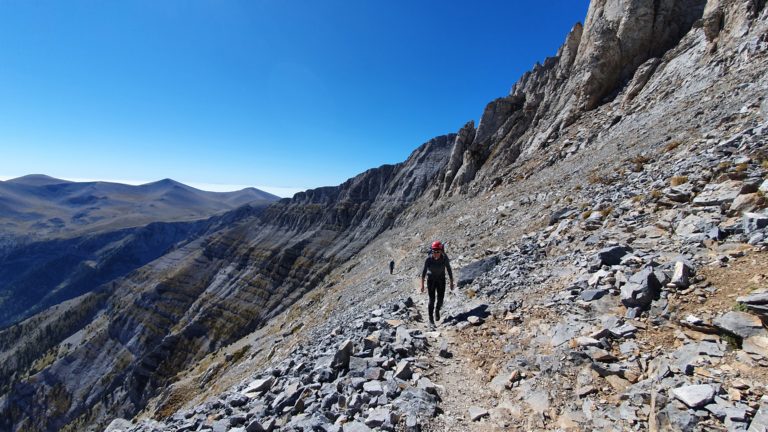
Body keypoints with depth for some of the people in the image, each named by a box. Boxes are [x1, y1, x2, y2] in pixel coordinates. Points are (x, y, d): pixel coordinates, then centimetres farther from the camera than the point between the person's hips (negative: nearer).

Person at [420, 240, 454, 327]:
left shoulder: (444, 258, -22)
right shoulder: (428, 259, -24)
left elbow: (449, 270, -8)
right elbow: (424, 271, -13)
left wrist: (451, 283, -4)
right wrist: (422, 284, -12)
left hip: (441, 280, 1)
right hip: (431, 280, -1)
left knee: (440, 300, 3)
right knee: (432, 300, -5)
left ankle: (437, 310, 36)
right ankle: (431, 319, 10)